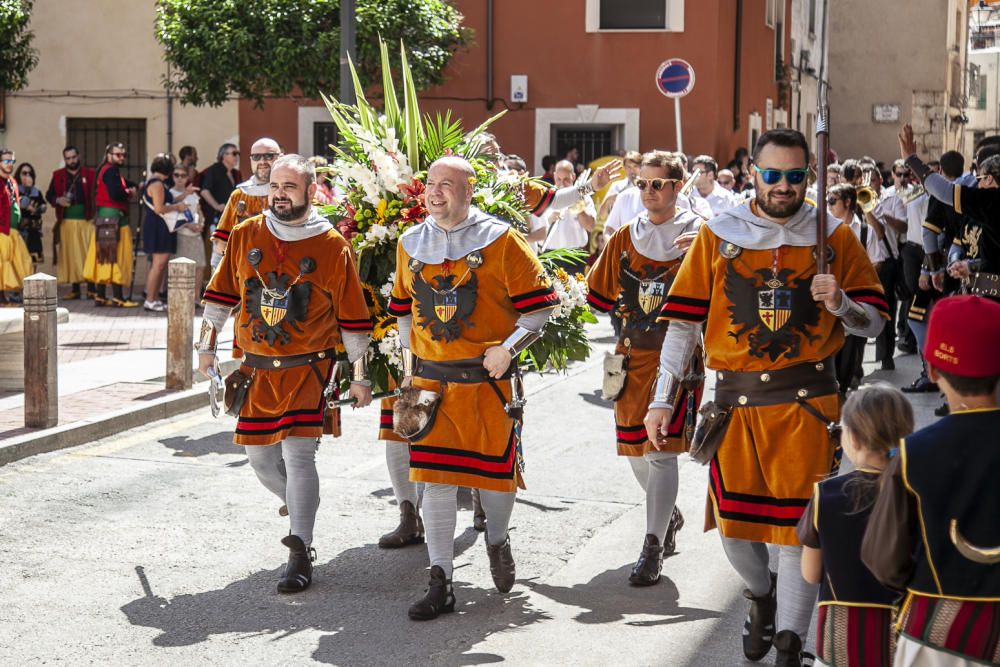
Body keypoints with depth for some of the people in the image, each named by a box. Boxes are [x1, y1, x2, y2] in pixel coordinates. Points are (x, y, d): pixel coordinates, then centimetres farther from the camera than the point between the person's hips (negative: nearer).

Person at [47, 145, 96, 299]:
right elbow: (49, 195, 11)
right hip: (67, 221, 2)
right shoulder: (58, 176, 10)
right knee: (70, 254, 3)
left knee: (89, 253, -4)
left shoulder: (89, 174, 4)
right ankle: (75, 288, 9)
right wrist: (57, 200, -10)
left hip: (87, 220, -2)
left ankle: (92, 287, -1)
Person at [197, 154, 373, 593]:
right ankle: (300, 507, 37)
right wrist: (207, 346, 13)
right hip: (257, 368, 4)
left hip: (308, 368, -4)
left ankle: (300, 554, -8)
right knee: (259, 457, 8)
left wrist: (359, 375, 1)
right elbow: (221, 294, 15)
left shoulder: (333, 246, -5)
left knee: (298, 454, -14)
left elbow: (352, 318, 0)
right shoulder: (246, 236, 4)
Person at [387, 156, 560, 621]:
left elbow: (541, 306, -5)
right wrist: (409, 370, 13)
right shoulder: (411, 244, 7)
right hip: (430, 381, 3)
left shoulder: (500, 241, -7)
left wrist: (509, 347, -16)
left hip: (488, 380, -3)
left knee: (496, 469, 6)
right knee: (434, 477, -1)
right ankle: (440, 584, 3)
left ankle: (497, 541, 38)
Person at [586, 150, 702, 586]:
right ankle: (670, 516, 36)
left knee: (661, 448, -12)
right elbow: (601, 294, 22)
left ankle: (653, 548, -6)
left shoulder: (696, 234, -1)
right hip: (633, 353, 5)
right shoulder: (626, 236, 12)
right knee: (634, 449, 10)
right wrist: (628, 308, 6)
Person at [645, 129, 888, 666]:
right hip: (736, 400, 2)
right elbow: (683, 321, 4)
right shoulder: (718, 235, 2)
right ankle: (761, 596, 40)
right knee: (733, 521, 9)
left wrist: (840, 303, -18)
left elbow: (873, 323, 4)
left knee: (796, 522, -3)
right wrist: (662, 399, 0)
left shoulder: (834, 238, 1)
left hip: (806, 401, -1)